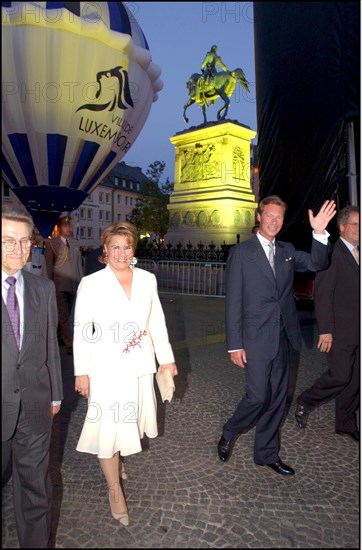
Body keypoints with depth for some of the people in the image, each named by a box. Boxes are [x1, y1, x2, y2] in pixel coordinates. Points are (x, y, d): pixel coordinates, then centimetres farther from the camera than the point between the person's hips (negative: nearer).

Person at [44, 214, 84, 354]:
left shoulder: (75, 243, 13)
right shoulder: (51, 243, 0)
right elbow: (48, 266, -1)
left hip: (75, 285, 5)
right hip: (60, 285, -4)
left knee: (70, 315, 11)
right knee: (64, 316, -3)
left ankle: (65, 338, 26)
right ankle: (70, 345, -2)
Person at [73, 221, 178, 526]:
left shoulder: (147, 279, -1)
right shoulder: (91, 283, -11)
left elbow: (157, 321, 4)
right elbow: (82, 331, -8)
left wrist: (167, 358, 4)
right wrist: (82, 372, -8)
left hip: (140, 365, 4)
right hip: (107, 366, -3)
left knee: (129, 420, 18)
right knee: (108, 426, 5)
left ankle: (116, 458, 48)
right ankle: (114, 489, 26)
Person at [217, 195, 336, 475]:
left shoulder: (287, 251, 11)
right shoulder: (241, 252, -5)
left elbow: (317, 264, -1)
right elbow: (233, 301, -8)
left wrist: (320, 233, -16)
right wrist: (235, 345, -11)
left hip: (282, 337, 6)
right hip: (256, 338, -5)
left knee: (277, 399, 13)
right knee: (258, 396, -5)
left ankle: (267, 453, 31)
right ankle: (229, 434, 24)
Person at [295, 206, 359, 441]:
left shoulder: (356, 254, 13)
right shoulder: (332, 253, -10)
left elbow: (354, 293, 14)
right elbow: (323, 295, -14)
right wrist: (326, 330, -18)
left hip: (357, 331, 7)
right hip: (340, 330, -7)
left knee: (354, 379, 11)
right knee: (340, 376, -4)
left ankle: (346, 423, 25)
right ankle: (306, 402, 20)